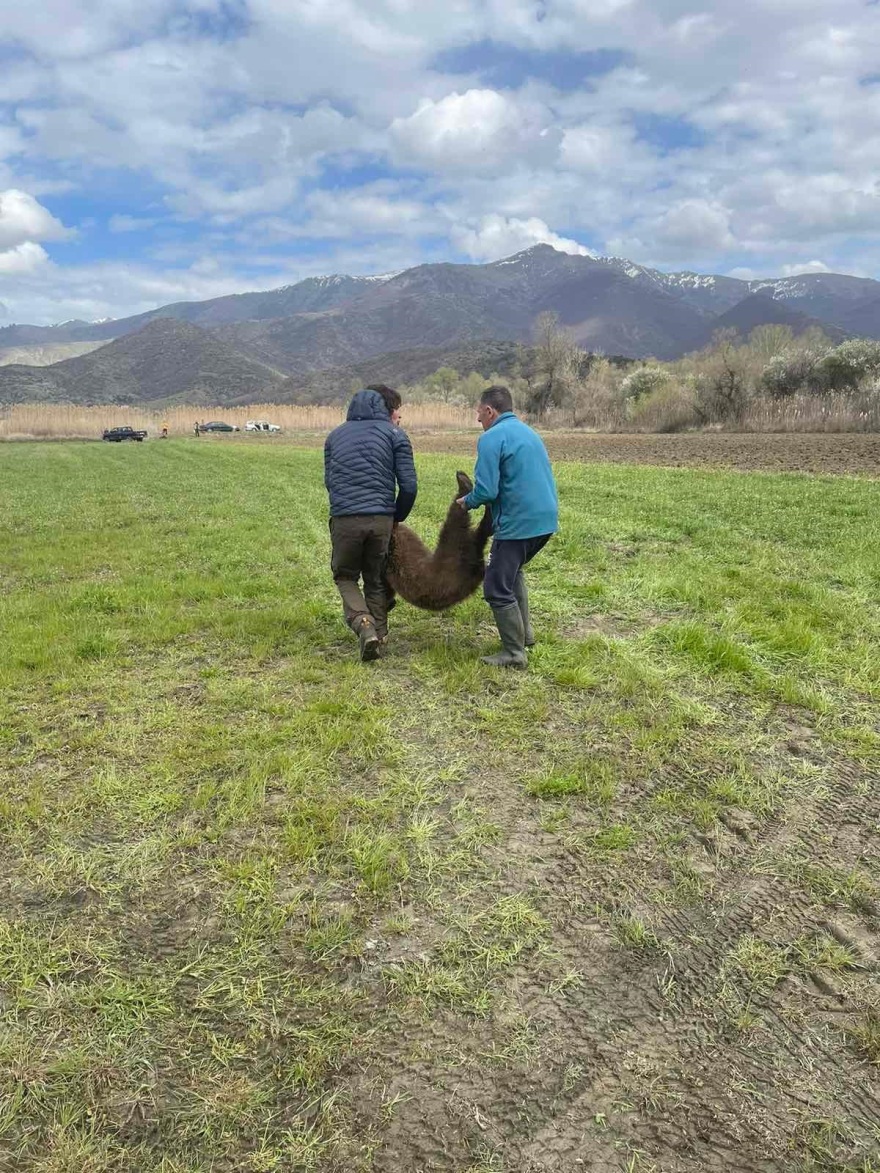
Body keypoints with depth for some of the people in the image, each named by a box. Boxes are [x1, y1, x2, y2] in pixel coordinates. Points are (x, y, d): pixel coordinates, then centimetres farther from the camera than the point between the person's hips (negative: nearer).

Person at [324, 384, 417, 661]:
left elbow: (329, 480, 19)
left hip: (344, 519, 1)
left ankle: (364, 625, -6)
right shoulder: (394, 435, 7)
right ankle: (379, 637, 16)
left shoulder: (336, 434, 19)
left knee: (345, 577, 17)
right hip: (381, 519, -1)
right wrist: (397, 517, 15)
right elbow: (409, 485, -1)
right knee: (376, 580, 17)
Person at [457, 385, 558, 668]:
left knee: (498, 589, 1)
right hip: (546, 519, 9)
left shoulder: (492, 438, -11)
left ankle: (514, 654, 5)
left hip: (519, 524, -9)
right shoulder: (530, 433, 17)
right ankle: (524, 633, 31)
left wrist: (466, 502, 3)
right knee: (513, 570, 28)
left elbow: (486, 491, -19)